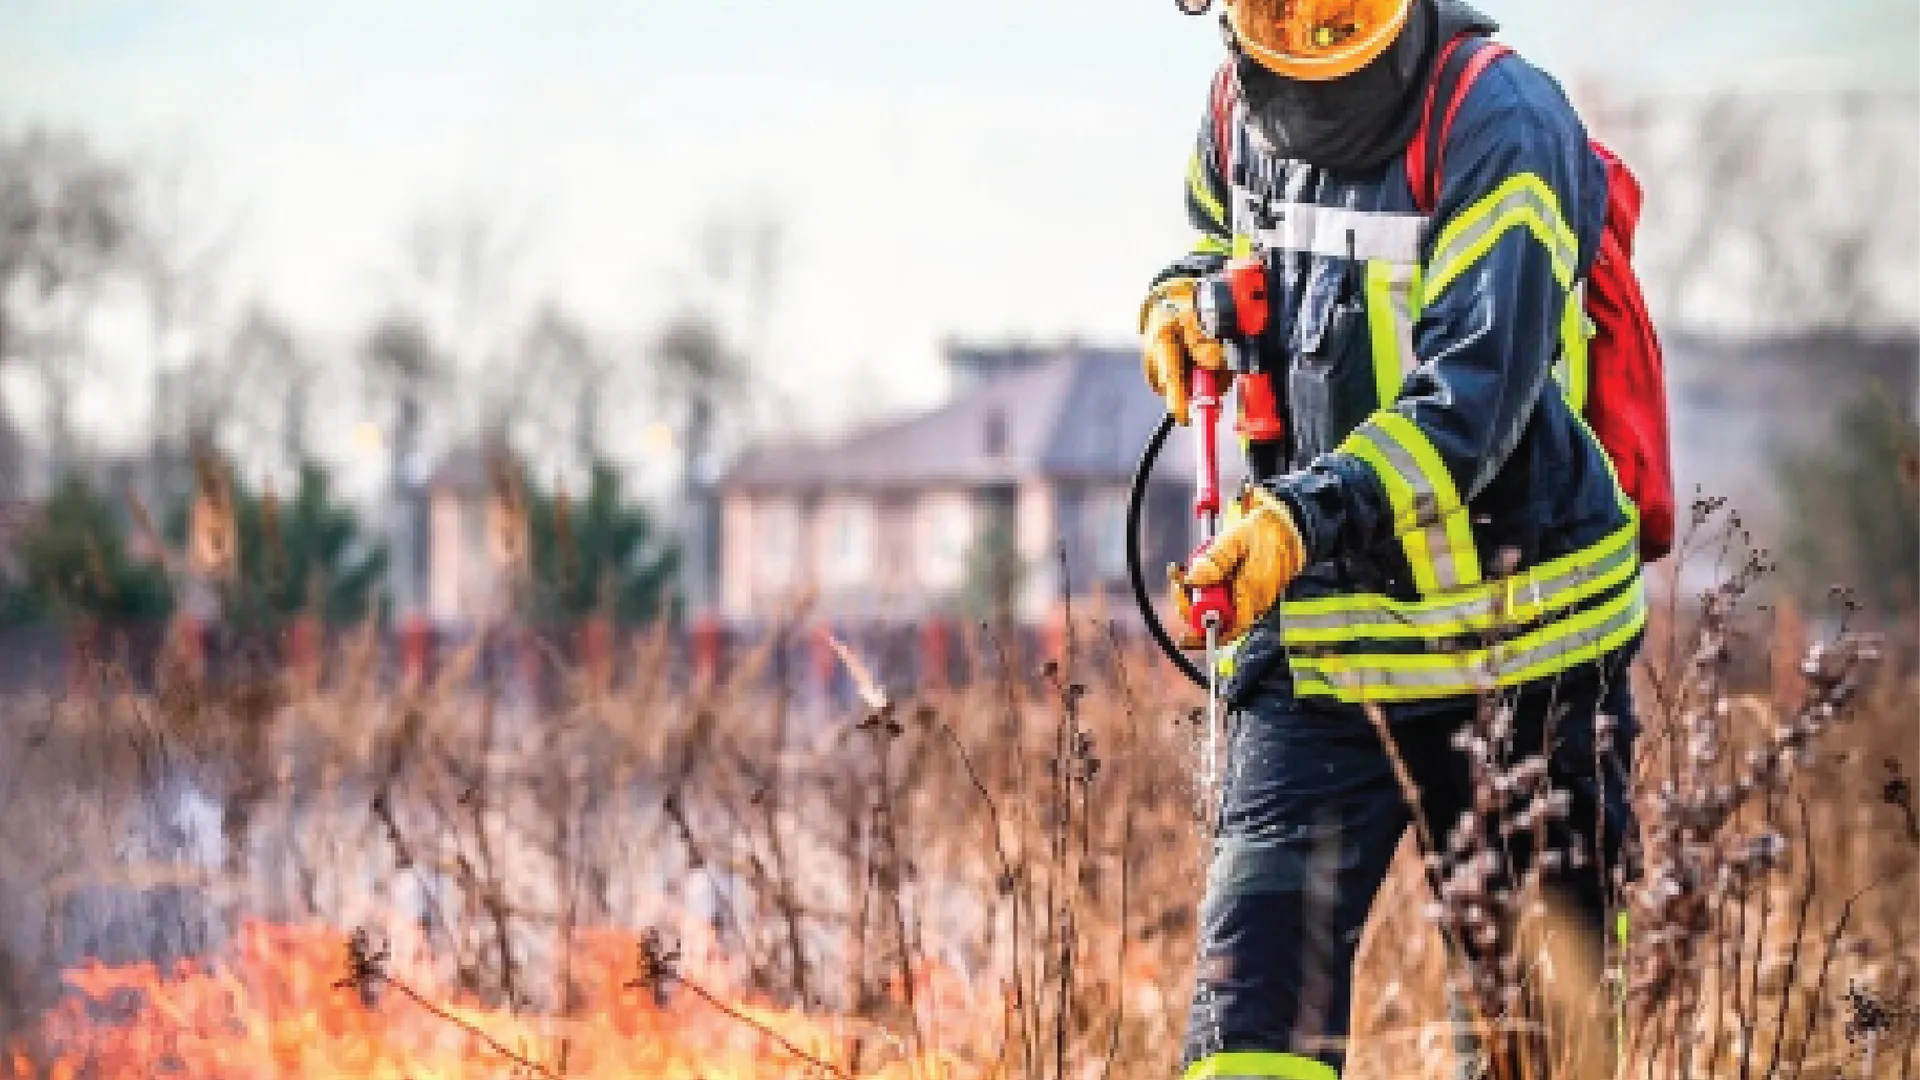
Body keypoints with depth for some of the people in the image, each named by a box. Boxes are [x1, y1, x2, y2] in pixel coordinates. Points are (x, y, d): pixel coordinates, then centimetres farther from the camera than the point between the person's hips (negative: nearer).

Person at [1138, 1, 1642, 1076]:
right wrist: (1185, 298, 3)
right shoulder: (1242, 112, 2)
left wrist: (1303, 516, -39)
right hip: (1312, 641, 4)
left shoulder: (1504, 128, -16)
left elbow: (1471, 401, -26)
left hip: (1515, 638, -4)